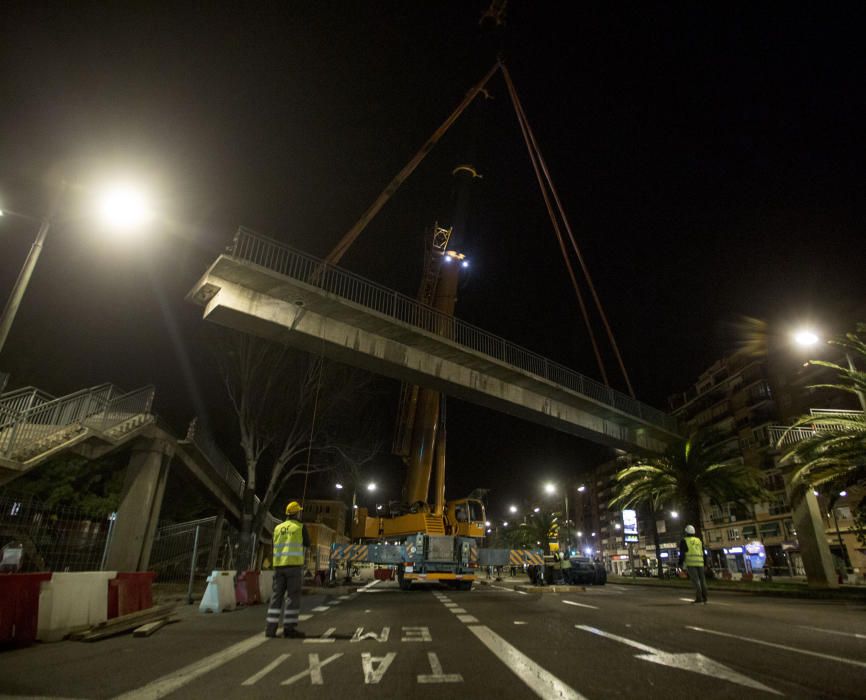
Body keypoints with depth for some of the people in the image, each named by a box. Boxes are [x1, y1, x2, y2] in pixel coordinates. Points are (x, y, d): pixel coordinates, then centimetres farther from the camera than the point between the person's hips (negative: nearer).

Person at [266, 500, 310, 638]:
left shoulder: (278, 528, 11)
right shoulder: (300, 527, -3)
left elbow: (274, 546, 19)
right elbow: (307, 544, 8)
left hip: (279, 565, 5)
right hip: (294, 564, -5)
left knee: (277, 595, 8)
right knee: (293, 596, -1)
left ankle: (271, 627, 6)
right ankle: (289, 628, -3)